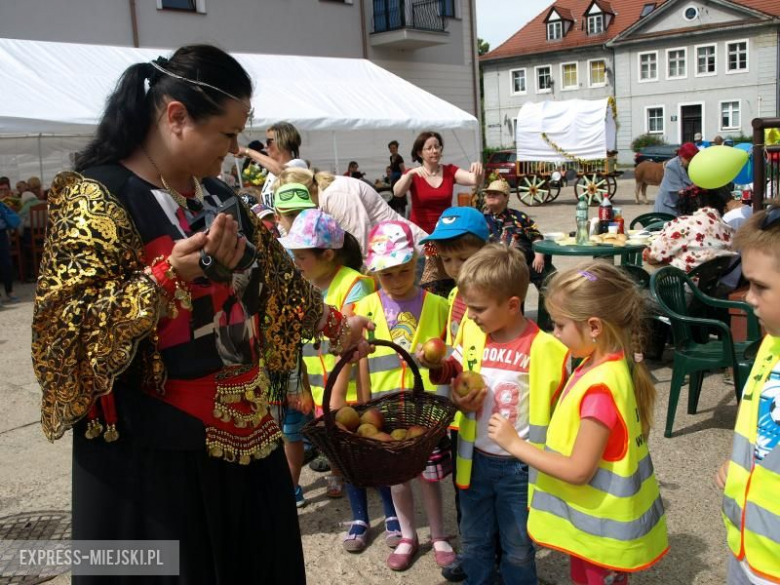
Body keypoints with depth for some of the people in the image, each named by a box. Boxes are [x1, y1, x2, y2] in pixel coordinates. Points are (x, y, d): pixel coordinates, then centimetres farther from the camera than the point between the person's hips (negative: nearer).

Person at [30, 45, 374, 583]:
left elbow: (274, 276, 20)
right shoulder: (95, 198, -14)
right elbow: (70, 327, -20)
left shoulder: (218, 197, 9)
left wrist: (335, 326, 25)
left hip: (241, 434, 7)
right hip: (155, 453, -7)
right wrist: (169, 273, -29)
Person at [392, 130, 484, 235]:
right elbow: (397, 193, -17)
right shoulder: (412, 175, 1)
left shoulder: (450, 171, 6)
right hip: (420, 232, -1)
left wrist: (478, 170, -30)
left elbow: (474, 180, -9)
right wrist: (410, 173, -33)